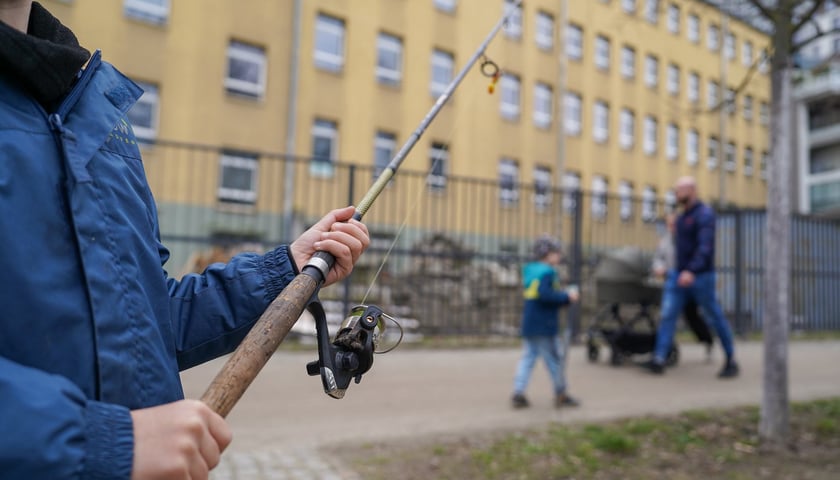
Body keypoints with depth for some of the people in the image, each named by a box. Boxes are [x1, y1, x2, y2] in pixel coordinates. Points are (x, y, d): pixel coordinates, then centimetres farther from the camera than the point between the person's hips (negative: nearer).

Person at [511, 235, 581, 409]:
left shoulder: (531, 271, 14)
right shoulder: (546, 272, -14)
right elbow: (544, 294, -28)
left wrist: (566, 296, 13)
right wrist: (566, 297, -17)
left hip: (529, 326, 9)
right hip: (545, 327, -8)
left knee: (528, 358, 9)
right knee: (555, 359, 5)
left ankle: (518, 392, 4)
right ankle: (561, 394, 17)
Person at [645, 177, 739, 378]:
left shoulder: (704, 214, -12)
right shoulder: (682, 216, 13)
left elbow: (704, 247, -24)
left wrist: (691, 270, -36)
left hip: (700, 276, -7)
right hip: (679, 274, 7)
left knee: (715, 318, 5)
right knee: (667, 314, -6)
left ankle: (731, 360, 21)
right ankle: (659, 359, -11)